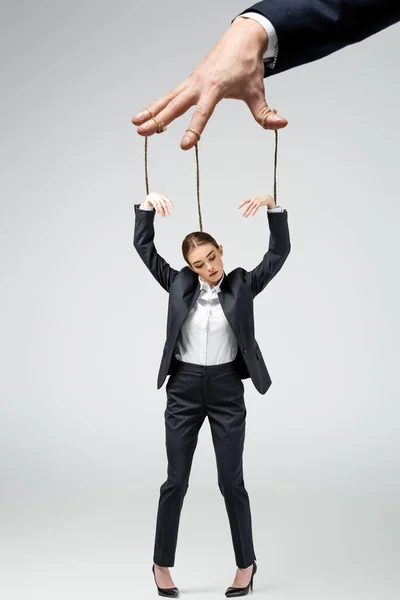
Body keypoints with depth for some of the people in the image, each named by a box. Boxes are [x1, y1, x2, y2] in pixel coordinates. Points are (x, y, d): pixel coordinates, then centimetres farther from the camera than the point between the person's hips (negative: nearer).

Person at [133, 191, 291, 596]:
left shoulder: (242, 285, -1)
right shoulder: (179, 284, 2)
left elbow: (280, 251, -10)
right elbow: (143, 246, -2)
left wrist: (271, 204, -23)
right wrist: (148, 204, -16)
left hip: (227, 390, -1)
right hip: (184, 388, 1)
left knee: (231, 481, 4)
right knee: (176, 480, 5)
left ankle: (246, 563, 20)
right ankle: (162, 563, 19)